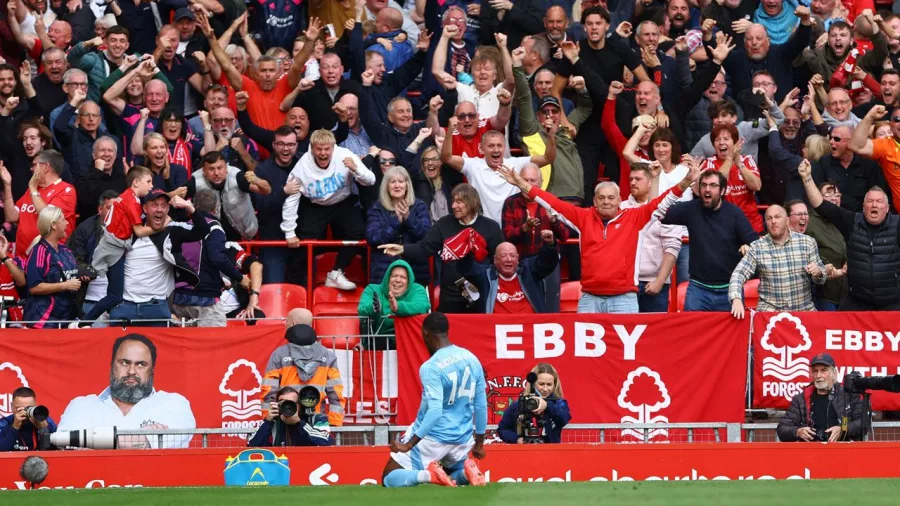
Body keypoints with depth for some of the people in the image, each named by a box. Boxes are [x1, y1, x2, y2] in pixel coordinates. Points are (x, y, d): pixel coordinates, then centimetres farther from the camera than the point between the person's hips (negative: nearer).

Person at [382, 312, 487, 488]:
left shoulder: (431, 367, -20)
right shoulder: (472, 360, 1)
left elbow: (435, 411, -27)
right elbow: (481, 405, 7)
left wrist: (409, 445, -21)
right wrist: (479, 442, 18)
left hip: (433, 438, -6)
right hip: (462, 439, 6)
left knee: (389, 479, 7)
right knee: (454, 474, 34)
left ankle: (428, 475, -18)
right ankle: (467, 472, -1)